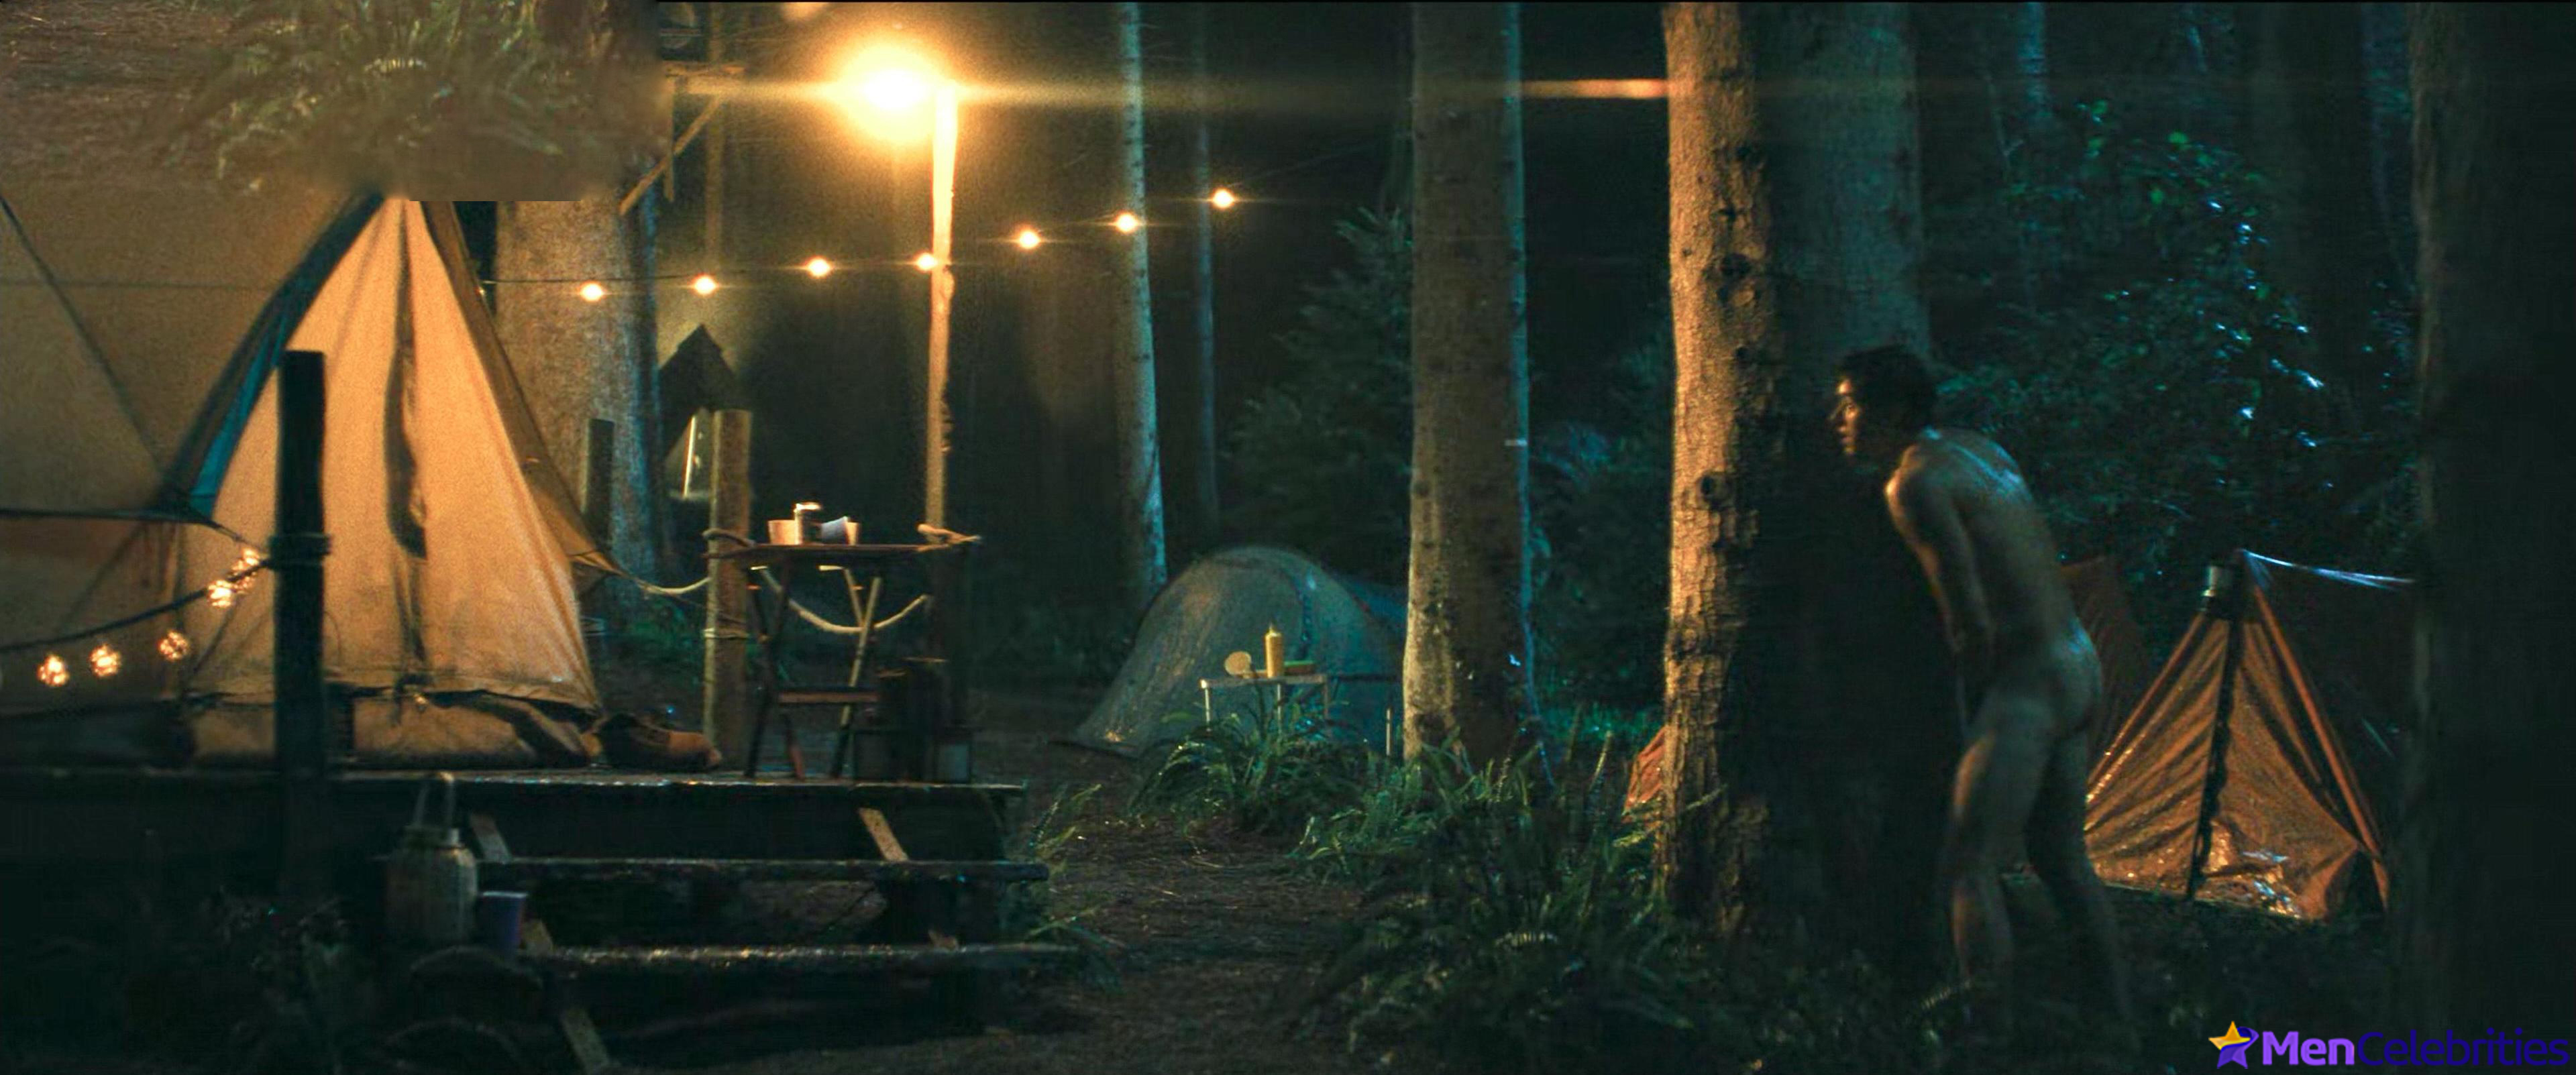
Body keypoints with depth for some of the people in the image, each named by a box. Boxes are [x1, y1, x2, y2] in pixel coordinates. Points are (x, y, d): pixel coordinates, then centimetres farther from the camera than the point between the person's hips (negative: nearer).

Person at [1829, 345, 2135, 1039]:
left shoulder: (1915, 483, -14)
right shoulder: (1980, 450, 13)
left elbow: (1972, 621, -18)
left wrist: (1975, 696, -2)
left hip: (2028, 676, -10)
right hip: (2080, 665, 10)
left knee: (1969, 868, -10)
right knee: (2062, 860, 19)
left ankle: (1994, 1038, -14)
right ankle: (2119, 1024, 24)